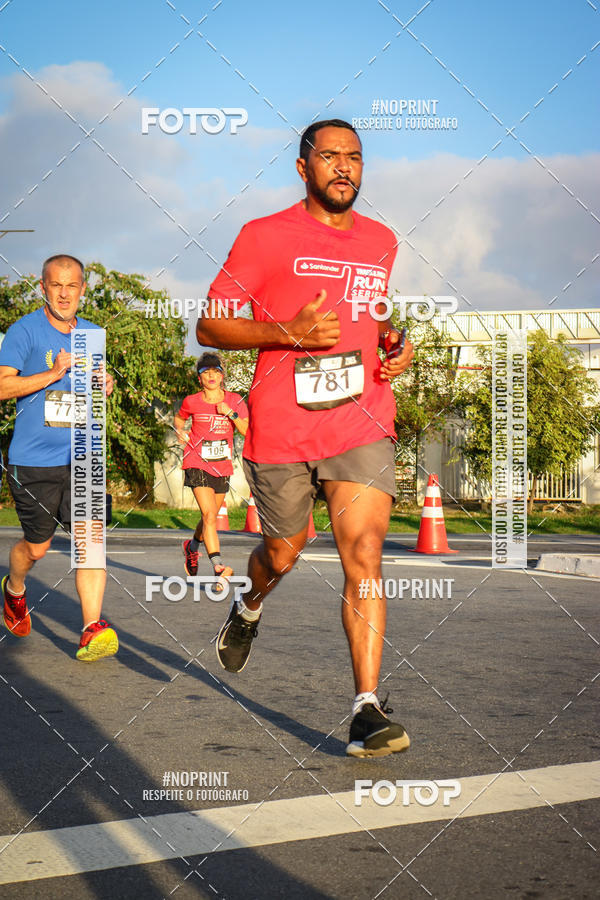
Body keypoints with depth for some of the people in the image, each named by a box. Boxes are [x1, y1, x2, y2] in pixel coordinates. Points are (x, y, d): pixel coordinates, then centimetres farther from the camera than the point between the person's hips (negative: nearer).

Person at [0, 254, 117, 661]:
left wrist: (104, 385, 2)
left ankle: (92, 630, -16)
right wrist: (54, 373, -22)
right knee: (37, 547, 9)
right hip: (33, 460, -3)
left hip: (80, 458, 3)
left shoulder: (92, 334, 10)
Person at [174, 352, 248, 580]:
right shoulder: (192, 402, -2)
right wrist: (180, 432, 0)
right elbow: (179, 417, 20)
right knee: (209, 514, -19)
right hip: (198, 464, -3)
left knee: (211, 516, 16)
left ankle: (192, 546, 47)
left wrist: (231, 414, -20)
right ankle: (218, 566, -29)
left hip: (222, 466, 3)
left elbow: (248, 431, -8)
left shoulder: (234, 401, 1)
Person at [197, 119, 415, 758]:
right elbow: (209, 327, -3)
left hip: (361, 423, 2)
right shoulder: (265, 237, -2)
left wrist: (394, 343, 9)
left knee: (364, 556, -14)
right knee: (283, 555, 15)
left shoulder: (381, 242, 13)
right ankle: (249, 608, 51)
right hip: (279, 431, -2)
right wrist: (288, 333, -18)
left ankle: (367, 710, -14)